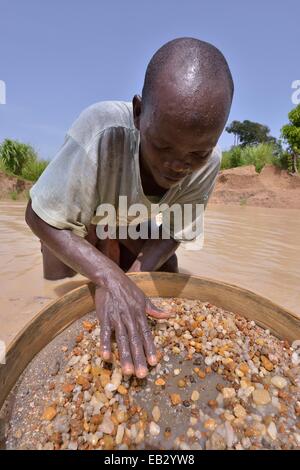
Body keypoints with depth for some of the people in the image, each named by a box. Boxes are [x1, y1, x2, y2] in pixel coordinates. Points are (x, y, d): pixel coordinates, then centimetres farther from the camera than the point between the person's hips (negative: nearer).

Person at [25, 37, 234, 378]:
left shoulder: (208, 162, -29)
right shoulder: (100, 132, -42)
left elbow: (175, 229, -19)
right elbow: (40, 217, -35)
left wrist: (133, 276, -35)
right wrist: (111, 278, -47)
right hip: (72, 218, -2)